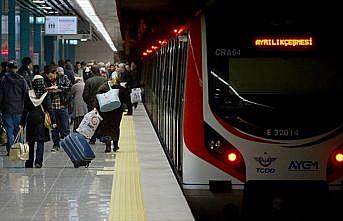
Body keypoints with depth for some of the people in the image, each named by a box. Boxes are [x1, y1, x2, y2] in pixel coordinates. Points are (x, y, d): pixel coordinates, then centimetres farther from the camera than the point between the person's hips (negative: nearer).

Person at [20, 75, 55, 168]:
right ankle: (38, 161, -13)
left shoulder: (29, 94, -2)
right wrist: (53, 121, -3)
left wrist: (22, 123, 5)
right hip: (41, 119, -1)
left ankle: (29, 163, 17)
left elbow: (25, 110, 1)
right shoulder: (46, 94, -5)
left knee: (30, 141, 11)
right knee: (40, 141, 1)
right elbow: (49, 109, -7)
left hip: (31, 119, 2)